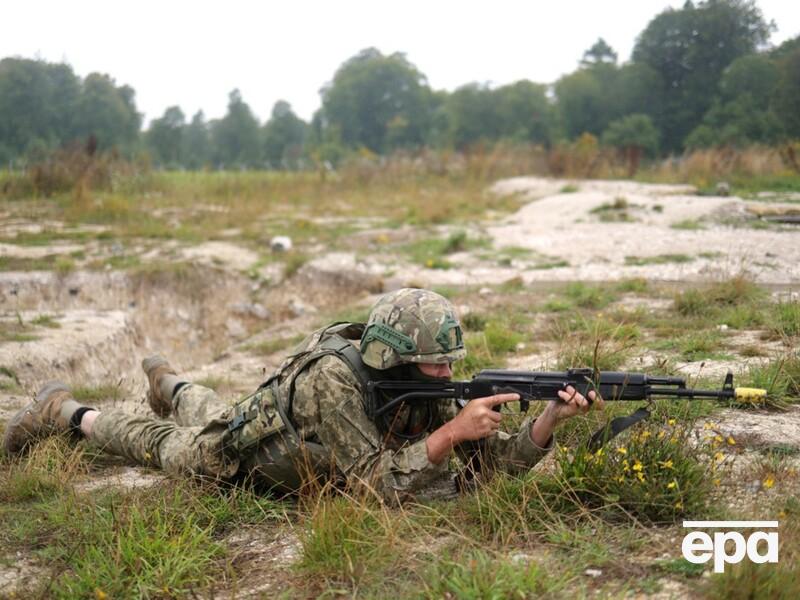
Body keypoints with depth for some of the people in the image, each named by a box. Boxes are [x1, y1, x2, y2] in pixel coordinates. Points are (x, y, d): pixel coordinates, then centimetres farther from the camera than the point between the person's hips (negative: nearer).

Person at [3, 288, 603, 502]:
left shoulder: (430, 390, -27)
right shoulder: (335, 378, -45)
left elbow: (504, 456, -27)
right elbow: (374, 483, -48)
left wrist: (553, 416, -45)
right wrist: (451, 432, -54)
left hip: (282, 428, 6)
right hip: (229, 455, -6)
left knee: (210, 412, 37)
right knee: (162, 442, 23)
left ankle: (167, 382, 67)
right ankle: (64, 412, 46)